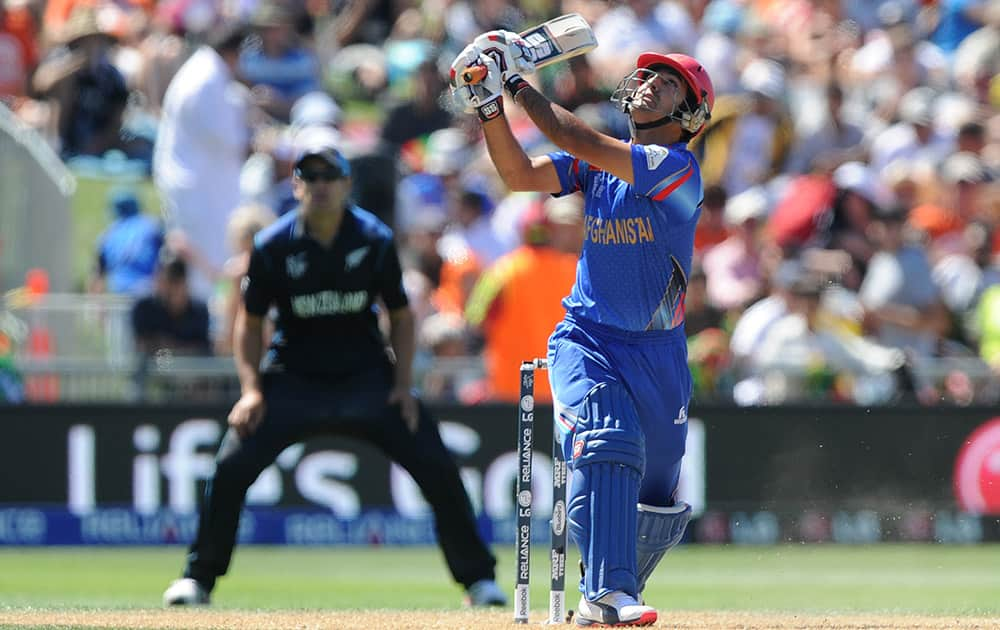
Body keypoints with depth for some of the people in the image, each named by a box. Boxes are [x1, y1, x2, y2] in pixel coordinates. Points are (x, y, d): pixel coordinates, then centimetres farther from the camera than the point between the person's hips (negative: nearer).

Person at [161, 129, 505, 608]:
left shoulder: (375, 241, -8)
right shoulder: (273, 246, -10)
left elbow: (400, 316, 3)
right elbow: (250, 322, 0)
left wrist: (402, 385, -7)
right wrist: (251, 388, -12)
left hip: (365, 377, 0)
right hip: (292, 379, 0)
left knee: (437, 468, -9)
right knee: (232, 467, -16)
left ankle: (478, 577, 6)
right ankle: (199, 577, 2)